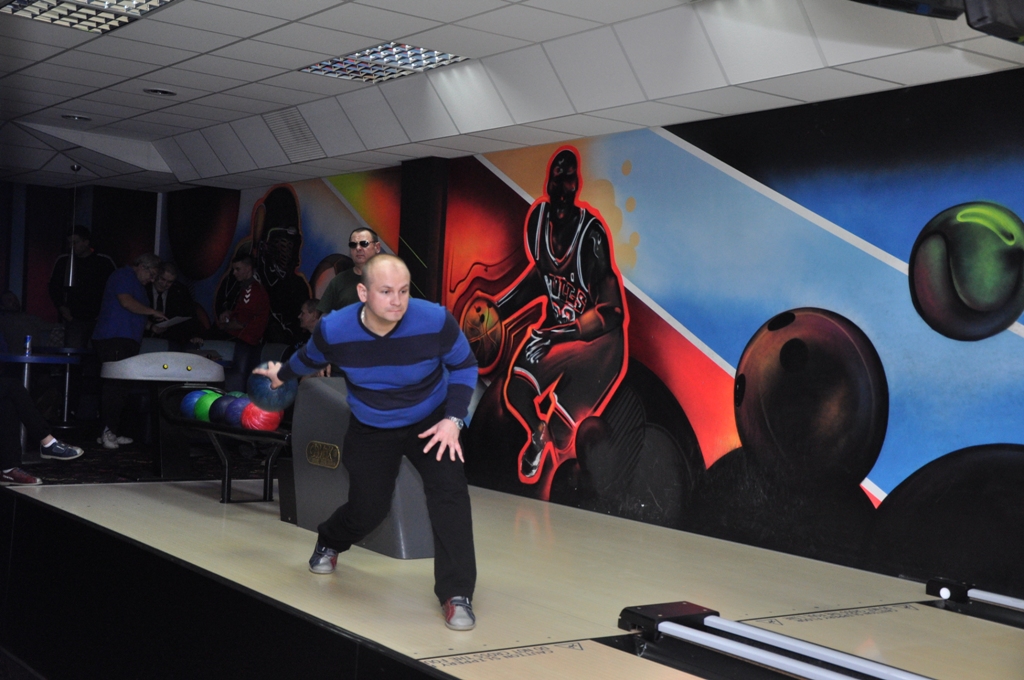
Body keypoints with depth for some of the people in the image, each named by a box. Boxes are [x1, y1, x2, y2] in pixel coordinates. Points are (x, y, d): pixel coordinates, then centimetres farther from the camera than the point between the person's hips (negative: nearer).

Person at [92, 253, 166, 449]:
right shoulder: (124, 275, -2)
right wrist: (153, 312, -7)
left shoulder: (137, 284, 28)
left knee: (118, 387, 5)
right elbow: (126, 302, -15)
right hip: (114, 339, -10)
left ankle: (111, 433, 5)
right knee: (115, 385, -16)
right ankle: (108, 431, -18)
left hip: (127, 341, 10)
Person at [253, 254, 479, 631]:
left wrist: (453, 419, -19)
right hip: (371, 430, 1)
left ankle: (456, 594, -17)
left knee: (449, 492, -23)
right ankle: (329, 544, 43)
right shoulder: (333, 330, -23)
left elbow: (464, 366, -8)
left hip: (431, 423, -1)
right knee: (367, 509, 5)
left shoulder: (435, 321, -28)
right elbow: (309, 358, 4)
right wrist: (282, 374, 23)